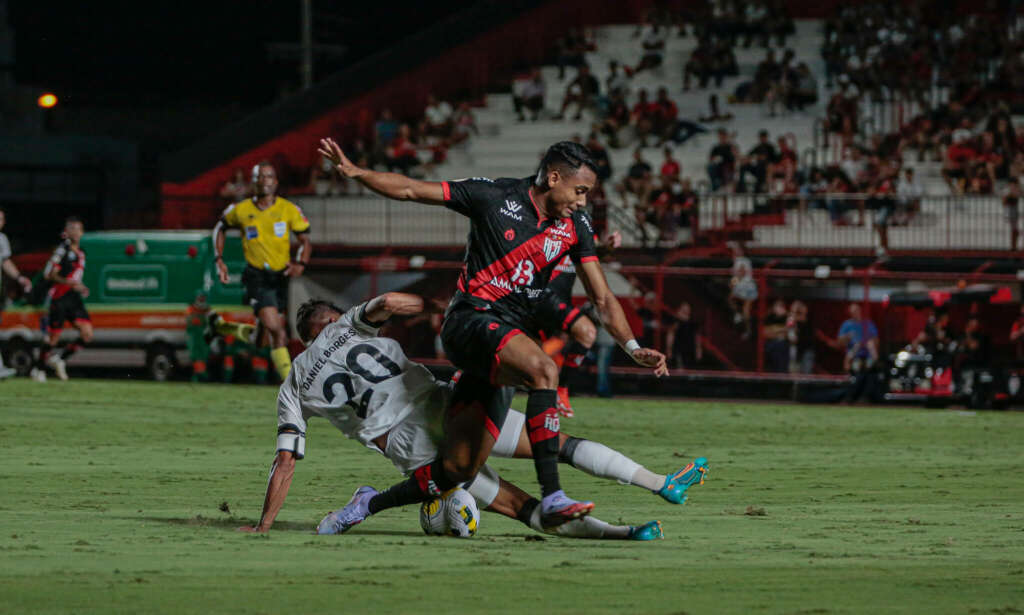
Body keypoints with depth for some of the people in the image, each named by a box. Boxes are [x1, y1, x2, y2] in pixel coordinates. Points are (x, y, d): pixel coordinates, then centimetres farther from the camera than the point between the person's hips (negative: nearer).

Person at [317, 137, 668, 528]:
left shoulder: (575, 225, 8)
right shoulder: (495, 196, -5)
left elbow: (602, 298, 10)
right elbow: (412, 191, -1)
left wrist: (633, 347, -4)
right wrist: (354, 172, -14)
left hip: (512, 333, 6)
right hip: (471, 319, -6)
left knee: (457, 470, 2)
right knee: (544, 370, -35)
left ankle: (369, 504, 25)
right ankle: (551, 498, -39)